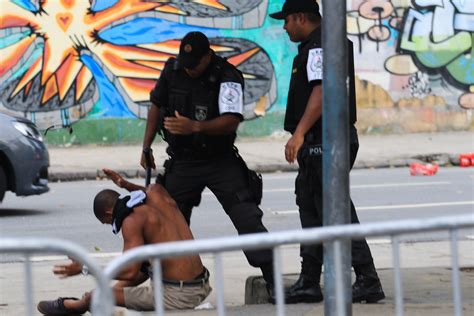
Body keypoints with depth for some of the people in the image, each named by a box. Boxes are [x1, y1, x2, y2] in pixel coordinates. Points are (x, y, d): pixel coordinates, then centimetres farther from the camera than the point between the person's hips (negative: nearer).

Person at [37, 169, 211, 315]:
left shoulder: (133, 221, -14)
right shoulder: (156, 192, 8)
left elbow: (130, 272, -18)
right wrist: (126, 184, 26)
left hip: (178, 297, -9)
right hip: (202, 287, 9)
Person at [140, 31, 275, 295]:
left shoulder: (228, 77, -17)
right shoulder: (172, 70, -3)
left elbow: (231, 121, -28)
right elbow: (157, 105, 13)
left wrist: (194, 126, -43)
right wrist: (147, 147, 12)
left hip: (221, 161, -4)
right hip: (183, 162, 4)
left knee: (247, 219, -11)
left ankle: (275, 280, -10)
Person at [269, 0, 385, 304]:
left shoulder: (317, 47, -14)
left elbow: (321, 90, -25)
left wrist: (299, 133, -29)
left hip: (324, 142, -11)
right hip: (319, 143, 11)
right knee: (310, 208, 14)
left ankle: (368, 281, -12)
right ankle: (309, 283, 18)